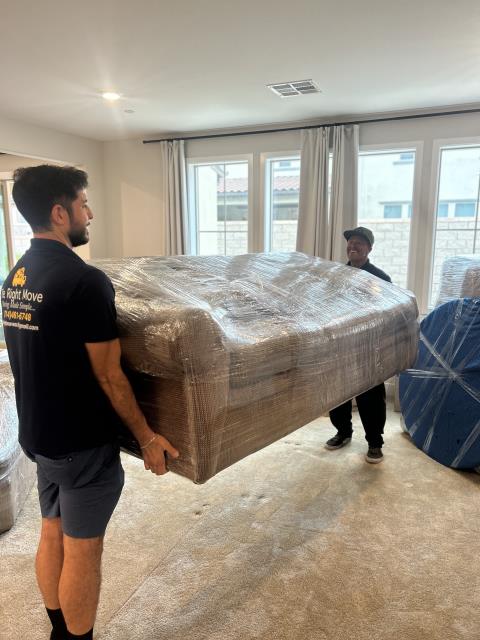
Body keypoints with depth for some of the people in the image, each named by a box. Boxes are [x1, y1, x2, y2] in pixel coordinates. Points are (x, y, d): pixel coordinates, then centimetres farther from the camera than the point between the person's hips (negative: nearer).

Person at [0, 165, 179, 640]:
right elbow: (108, 375, -21)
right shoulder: (85, 280, -23)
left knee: (52, 535, 22)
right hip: (82, 442, -8)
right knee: (82, 550, 10)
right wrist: (147, 438, -10)